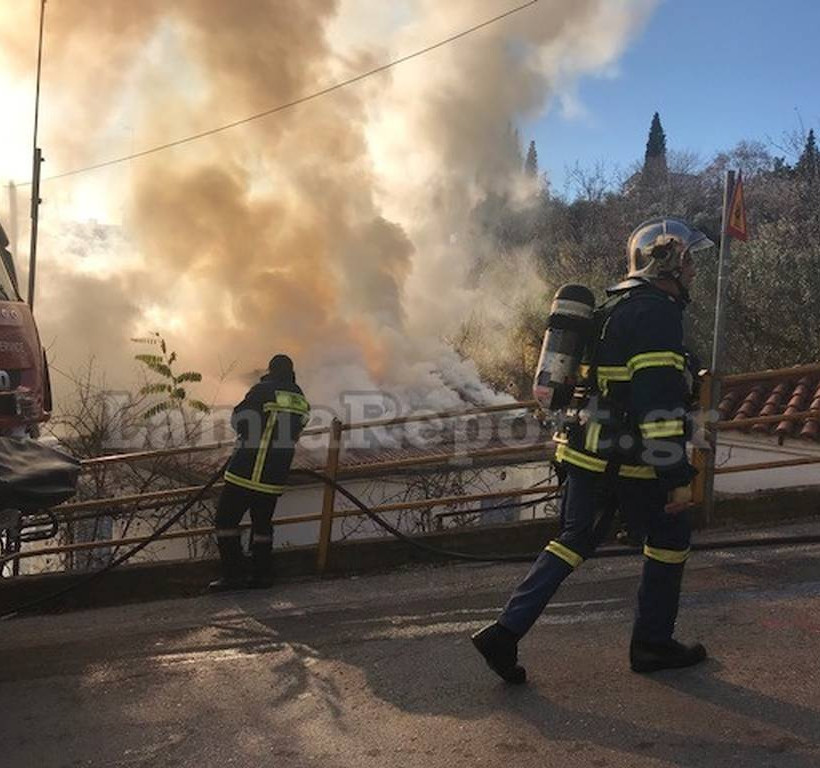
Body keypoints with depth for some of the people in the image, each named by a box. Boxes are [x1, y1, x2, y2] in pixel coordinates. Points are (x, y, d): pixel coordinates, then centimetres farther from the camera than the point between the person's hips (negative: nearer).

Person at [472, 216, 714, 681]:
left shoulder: (616, 306, 17)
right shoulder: (657, 313, -14)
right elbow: (660, 403, -22)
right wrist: (679, 477, -19)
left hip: (586, 452, 9)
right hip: (627, 462, -9)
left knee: (574, 540, 13)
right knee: (670, 538, 11)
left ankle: (507, 631, 8)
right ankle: (653, 644, 24)